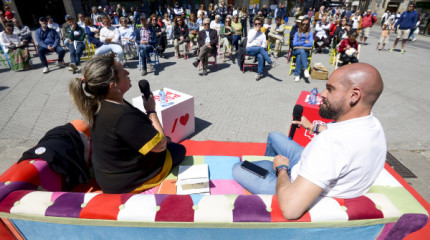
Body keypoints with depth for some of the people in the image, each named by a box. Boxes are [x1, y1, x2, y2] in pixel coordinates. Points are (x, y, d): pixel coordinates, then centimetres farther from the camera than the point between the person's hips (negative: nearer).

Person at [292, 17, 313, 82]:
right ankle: (305, 69, -47)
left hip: (305, 51, 0)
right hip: (296, 51, 0)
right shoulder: (297, 33, 15)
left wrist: (299, 45, -9)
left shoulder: (310, 34, 11)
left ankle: (297, 74, -40)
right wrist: (304, 42, -3)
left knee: (299, 56, -36)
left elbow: (311, 44, -6)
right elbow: (294, 43, 0)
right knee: (302, 51, -36)